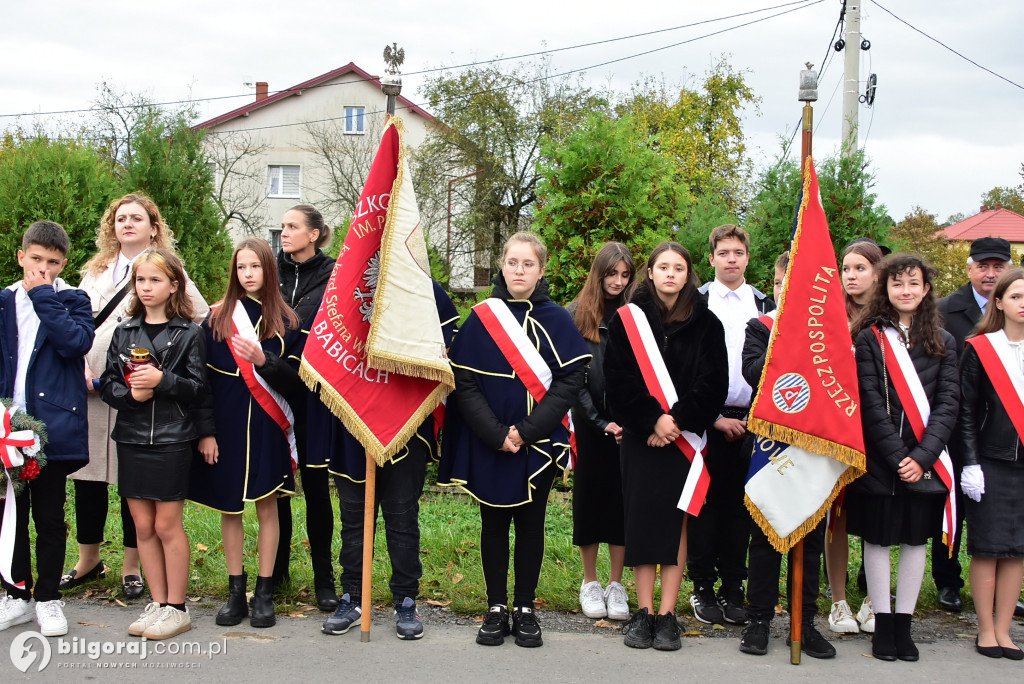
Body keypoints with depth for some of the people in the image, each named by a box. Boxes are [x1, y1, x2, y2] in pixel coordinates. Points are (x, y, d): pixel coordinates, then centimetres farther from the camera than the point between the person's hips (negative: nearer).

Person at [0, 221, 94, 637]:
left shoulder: (72, 301, 1)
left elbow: (77, 341, -19)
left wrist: (43, 295, -15)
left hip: (53, 427, -3)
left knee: (49, 517, 6)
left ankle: (49, 599, 18)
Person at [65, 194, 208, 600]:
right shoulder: (96, 272, 17)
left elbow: (203, 319, -2)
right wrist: (78, 368, -2)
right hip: (89, 388, 4)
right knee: (87, 474, 8)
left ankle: (132, 566, 14)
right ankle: (88, 559, 23)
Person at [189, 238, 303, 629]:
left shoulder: (285, 321, 2)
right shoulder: (217, 318, 3)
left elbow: (297, 381, -3)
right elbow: (203, 379, 1)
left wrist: (264, 361, -20)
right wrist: (205, 431, -5)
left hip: (267, 427, -1)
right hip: (226, 424, 1)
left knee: (267, 507, 4)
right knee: (230, 508, 7)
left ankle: (264, 593, 12)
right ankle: (236, 591, 18)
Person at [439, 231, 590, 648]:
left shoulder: (556, 320, 1)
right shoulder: (480, 319, 0)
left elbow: (570, 380, -6)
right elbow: (464, 382, -4)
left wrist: (528, 430, -16)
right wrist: (496, 434, -15)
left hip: (540, 443, 0)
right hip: (488, 445, 0)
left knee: (530, 524, 7)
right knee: (494, 523, 8)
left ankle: (525, 610, 18)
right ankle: (496, 609, 18)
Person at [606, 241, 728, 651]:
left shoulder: (706, 323, 5)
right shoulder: (628, 319, 4)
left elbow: (714, 382, -2)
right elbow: (618, 379, -3)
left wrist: (678, 420, -13)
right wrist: (651, 420, -14)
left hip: (684, 433, 0)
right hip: (640, 435, 0)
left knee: (676, 520, -1)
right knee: (640, 517, 0)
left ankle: (667, 614, 4)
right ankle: (643, 612, 6)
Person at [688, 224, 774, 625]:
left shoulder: (765, 307, 11)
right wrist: (714, 418, -7)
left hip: (751, 421, 3)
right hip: (707, 420, -2)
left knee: (739, 505, 5)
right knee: (705, 503, 0)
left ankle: (733, 589, 14)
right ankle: (703, 588, 10)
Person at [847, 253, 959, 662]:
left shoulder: (943, 342, 7)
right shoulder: (870, 339, 0)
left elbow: (948, 403, 0)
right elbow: (870, 403, -7)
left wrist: (922, 456, -12)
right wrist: (898, 457, -14)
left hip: (924, 463, 2)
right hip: (879, 460, -2)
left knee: (916, 539, 7)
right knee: (878, 538, 3)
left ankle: (903, 624, 18)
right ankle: (882, 625, 14)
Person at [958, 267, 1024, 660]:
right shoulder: (980, 349, -2)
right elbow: (966, 411, -2)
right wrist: (970, 463, -8)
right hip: (990, 463, -3)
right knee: (988, 548, 2)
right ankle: (986, 631, 13)